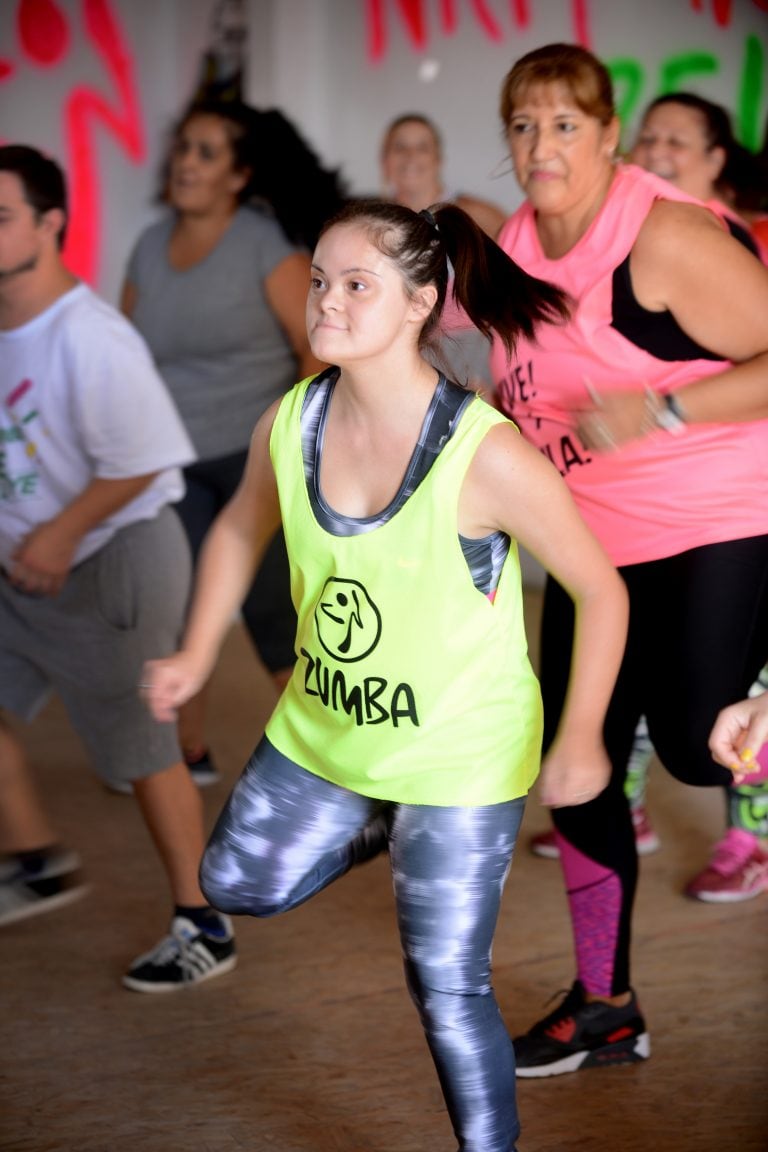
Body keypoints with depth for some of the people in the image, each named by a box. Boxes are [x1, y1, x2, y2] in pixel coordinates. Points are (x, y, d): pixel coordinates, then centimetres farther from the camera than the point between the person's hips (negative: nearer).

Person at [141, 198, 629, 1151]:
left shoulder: (485, 455, -27)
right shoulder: (288, 425, -12)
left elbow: (600, 589, -16)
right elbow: (240, 530, 11)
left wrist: (579, 738, -17)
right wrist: (197, 656, 7)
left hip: (456, 755, -5)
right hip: (320, 732, 6)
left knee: (447, 991, 0)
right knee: (236, 885, 21)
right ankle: (382, 826, 41)